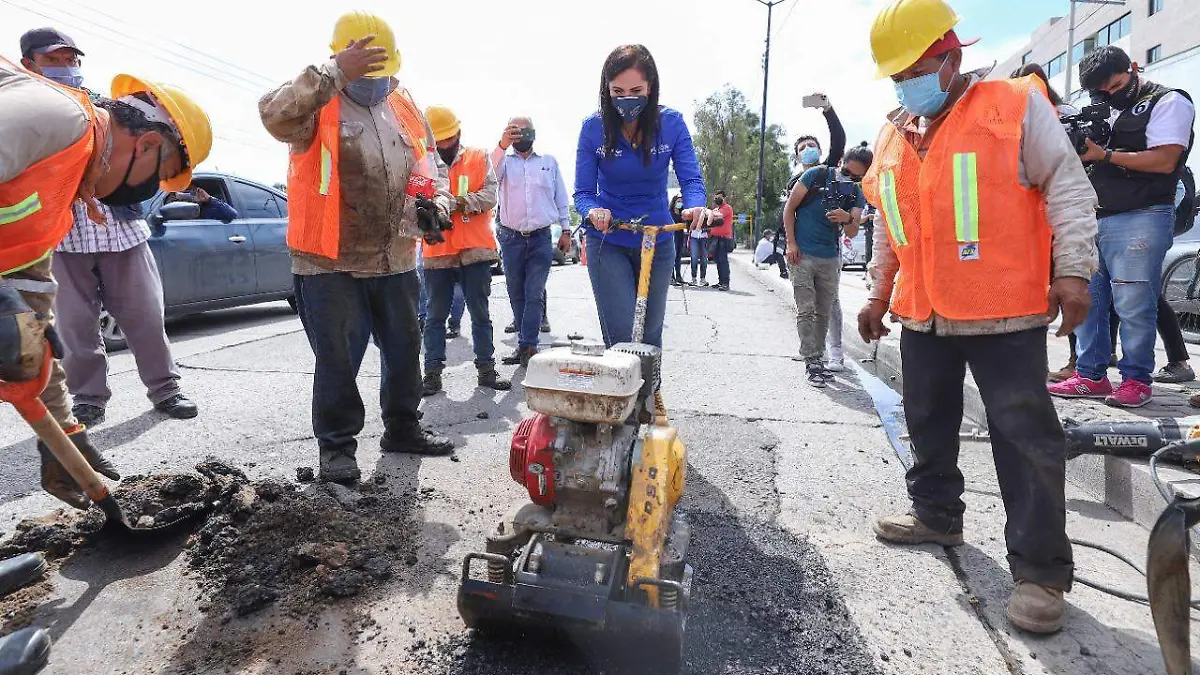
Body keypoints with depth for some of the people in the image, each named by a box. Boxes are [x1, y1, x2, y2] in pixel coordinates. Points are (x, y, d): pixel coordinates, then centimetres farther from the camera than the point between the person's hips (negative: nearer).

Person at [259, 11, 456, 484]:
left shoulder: (404, 106, 10)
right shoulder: (319, 105, -8)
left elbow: (431, 165, 19)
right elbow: (274, 114, -30)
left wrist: (435, 202, 0)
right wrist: (334, 73, -33)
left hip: (396, 259, 6)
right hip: (331, 262, -6)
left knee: (404, 348, 15)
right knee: (337, 360, 1)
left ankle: (402, 428, 33)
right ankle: (337, 444, 17)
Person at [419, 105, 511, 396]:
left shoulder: (479, 158, 6)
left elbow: (490, 195, -5)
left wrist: (461, 202, -20)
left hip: (475, 250, 0)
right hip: (437, 252, 0)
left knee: (480, 313, 8)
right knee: (436, 315, 6)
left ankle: (486, 369, 17)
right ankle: (433, 373, 13)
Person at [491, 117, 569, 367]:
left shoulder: (549, 162, 12)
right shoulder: (505, 160, 8)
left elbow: (561, 197, 13)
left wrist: (566, 229, 9)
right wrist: (502, 146, -30)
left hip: (541, 238, -1)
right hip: (512, 238, 1)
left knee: (535, 294, -8)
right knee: (517, 295, 6)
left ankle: (526, 346, -7)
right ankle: (528, 344, 16)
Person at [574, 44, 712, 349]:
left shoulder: (671, 123, -10)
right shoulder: (594, 127, -12)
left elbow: (691, 178, -14)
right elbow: (583, 192, -11)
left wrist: (696, 207, -38)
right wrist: (593, 212, -34)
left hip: (657, 241, 2)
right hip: (607, 243, -1)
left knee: (650, 335, 13)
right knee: (621, 338, -12)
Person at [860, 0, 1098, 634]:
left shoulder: (1017, 105, -2)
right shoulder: (893, 137, 14)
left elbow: (1067, 188, -5)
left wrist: (1072, 269, -14)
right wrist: (880, 292, 22)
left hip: (1004, 313, -6)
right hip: (922, 316, 6)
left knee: (1025, 438, -3)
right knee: (928, 422, 17)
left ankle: (1040, 570, 7)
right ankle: (936, 514, 36)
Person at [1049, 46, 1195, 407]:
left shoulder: (1169, 102, 1)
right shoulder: (1107, 111, 22)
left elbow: (1164, 161, -10)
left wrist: (1105, 154, -16)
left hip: (1140, 218, -7)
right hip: (1095, 216, 7)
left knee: (1133, 304, -6)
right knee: (1087, 299, 4)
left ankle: (1137, 380, 4)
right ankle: (1091, 376, 10)